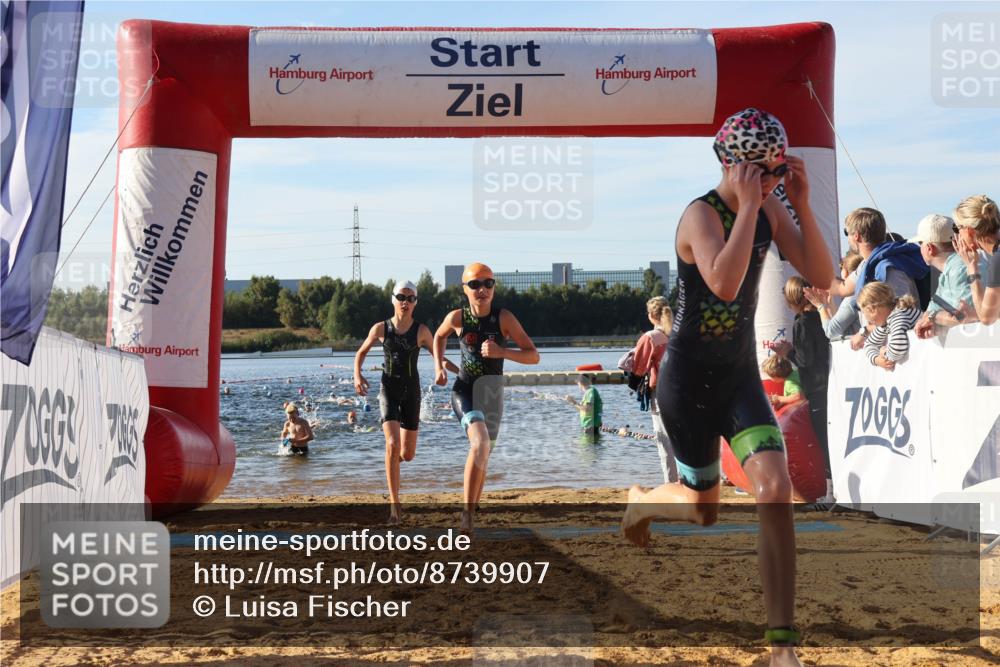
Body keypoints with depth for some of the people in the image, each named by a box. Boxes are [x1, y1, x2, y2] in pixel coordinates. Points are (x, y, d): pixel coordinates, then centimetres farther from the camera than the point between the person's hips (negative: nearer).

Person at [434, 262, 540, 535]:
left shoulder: (504, 317, -9)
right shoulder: (457, 317, -7)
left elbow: (533, 356, -11)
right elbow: (439, 336, 18)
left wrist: (501, 352, -26)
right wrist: (439, 366, 3)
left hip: (492, 391, 2)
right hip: (463, 389, -2)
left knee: (482, 454, 10)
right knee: (481, 443, -28)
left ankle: (469, 514, 29)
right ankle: (467, 512, -27)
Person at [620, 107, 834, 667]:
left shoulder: (771, 211, 0)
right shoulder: (701, 215, -19)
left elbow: (822, 277, -7)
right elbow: (724, 284, -38)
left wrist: (803, 204, -15)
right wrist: (748, 205, -34)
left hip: (741, 377, 5)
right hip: (689, 380, -4)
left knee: (777, 490, -16)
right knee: (704, 508, 11)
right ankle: (640, 501, 49)